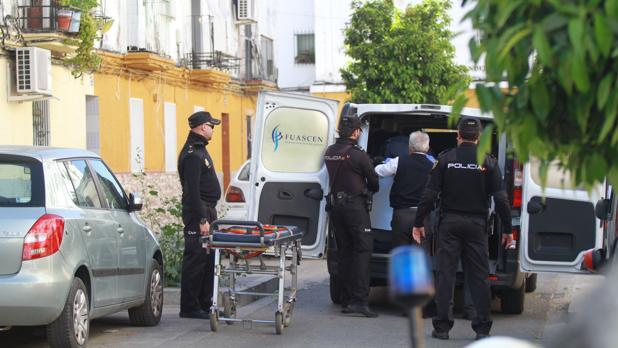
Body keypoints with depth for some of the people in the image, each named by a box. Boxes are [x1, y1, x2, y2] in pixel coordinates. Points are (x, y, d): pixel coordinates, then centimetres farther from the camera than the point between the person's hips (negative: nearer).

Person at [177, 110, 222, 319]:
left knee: (208, 259, 13)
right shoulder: (192, 154, -15)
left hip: (207, 211, 10)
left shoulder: (199, 150, 18)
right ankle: (189, 308, -4)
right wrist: (202, 220, -23)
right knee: (195, 259, -7)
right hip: (198, 213, -10)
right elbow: (192, 191, -21)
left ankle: (204, 304, 19)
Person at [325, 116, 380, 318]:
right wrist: (373, 189, 19)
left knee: (344, 252, 10)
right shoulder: (357, 154, -13)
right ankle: (360, 300, -14)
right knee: (363, 249, -5)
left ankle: (346, 301, 11)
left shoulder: (329, 152, 9)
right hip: (355, 205, -7)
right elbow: (373, 180, -2)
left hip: (335, 204, 7)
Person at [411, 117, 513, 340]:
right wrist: (507, 229, 3)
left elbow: (429, 195, -4)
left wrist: (418, 223, 3)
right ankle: (482, 328, 5)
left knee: (445, 274, 4)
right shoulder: (488, 162, -1)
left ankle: (442, 327, 4)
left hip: (449, 223, 0)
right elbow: (501, 199, -4)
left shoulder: (445, 159, -1)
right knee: (478, 276, 5)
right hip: (476, 224, 0)